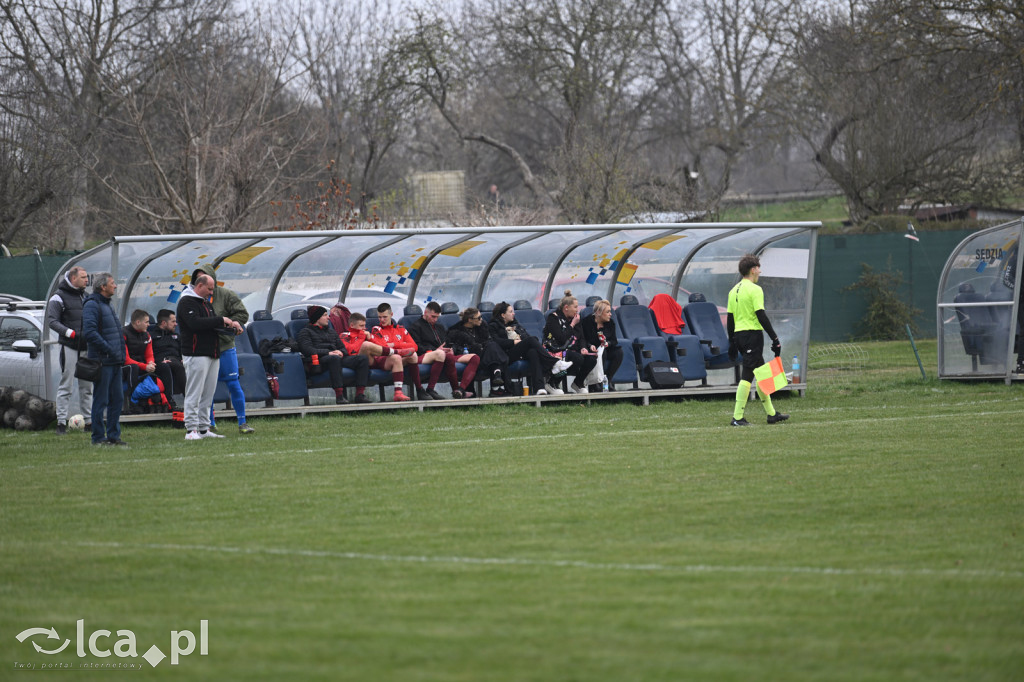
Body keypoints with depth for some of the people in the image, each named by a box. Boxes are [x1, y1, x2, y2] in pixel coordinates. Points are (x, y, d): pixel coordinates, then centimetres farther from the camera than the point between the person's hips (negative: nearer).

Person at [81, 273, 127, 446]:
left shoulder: (108, 305, 20)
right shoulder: (92, 305, -10)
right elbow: (90, 332, -21)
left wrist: (120, 353, 15)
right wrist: (108, 350, -20)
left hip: (115, 361, 9)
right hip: (103, 360, -9)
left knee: (117, 399, 10)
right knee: (101, 400, -5)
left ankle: (113, 435, 17)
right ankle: (98, 437, -2)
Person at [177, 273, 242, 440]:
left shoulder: (207, 303, 21)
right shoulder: (187, 302, -7)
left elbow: (212, 324, 25)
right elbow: (195, 323, -21)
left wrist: (231, 324, 5)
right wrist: (221, 320, -16)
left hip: (212, 355, 9)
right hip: (196, 355, -9)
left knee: (208, 394, 9)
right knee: (194, 393, -9)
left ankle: (204, 428, 12)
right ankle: (191, 429, -9)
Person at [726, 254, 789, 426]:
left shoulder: (734, 291, 13)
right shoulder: (755, 289, -12)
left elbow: (729, 318, 15)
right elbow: (761, 316, -17)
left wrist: (732, 343, 20)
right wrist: (775, 339, -13)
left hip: (739, 334, 9)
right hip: (753, 333, -9)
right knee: (747, 376, -8)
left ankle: (771, 413, 21)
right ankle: (737, 417, -10)